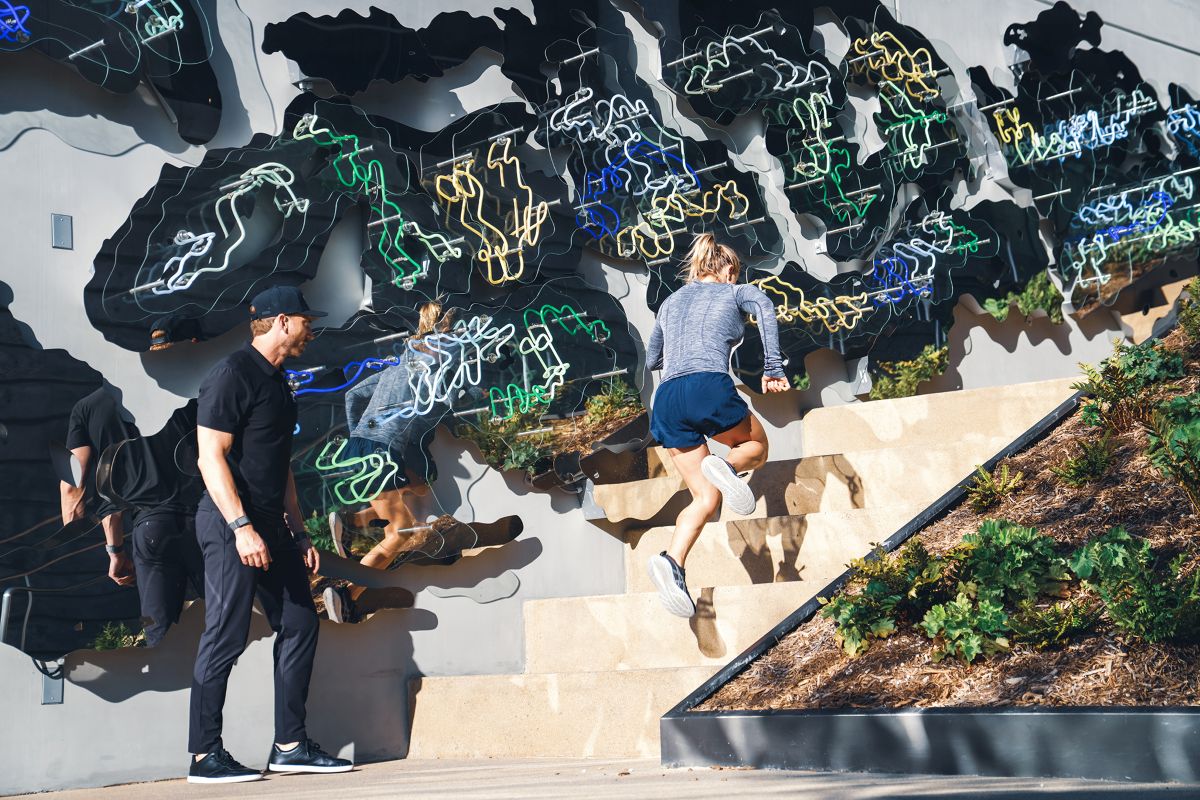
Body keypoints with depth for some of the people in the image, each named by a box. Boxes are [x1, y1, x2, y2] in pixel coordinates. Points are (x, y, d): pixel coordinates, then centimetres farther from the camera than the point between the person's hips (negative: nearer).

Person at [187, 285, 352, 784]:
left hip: (270, 524, 9)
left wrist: (298, 533, 20)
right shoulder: (233, 374, -10)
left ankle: (290, 746, 14)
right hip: (232, 524, -9)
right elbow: (210, 457, -17)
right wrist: (241, 527, -23)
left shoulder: (277, 383, 19)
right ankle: (204, 756, 3)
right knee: (226, 637, -6)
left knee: (299, 626, 7)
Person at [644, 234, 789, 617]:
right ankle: (726, 465, -13)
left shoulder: (671, 301, 30)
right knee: (757, 446, 24)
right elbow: (764, 307, -7)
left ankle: (671, 561, -18)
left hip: (666, 400, 5)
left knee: (705, 498, 9)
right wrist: (773, 367, -9)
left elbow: (652, 359, 41)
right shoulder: (735, 291, 17)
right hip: (710, 388, -4)